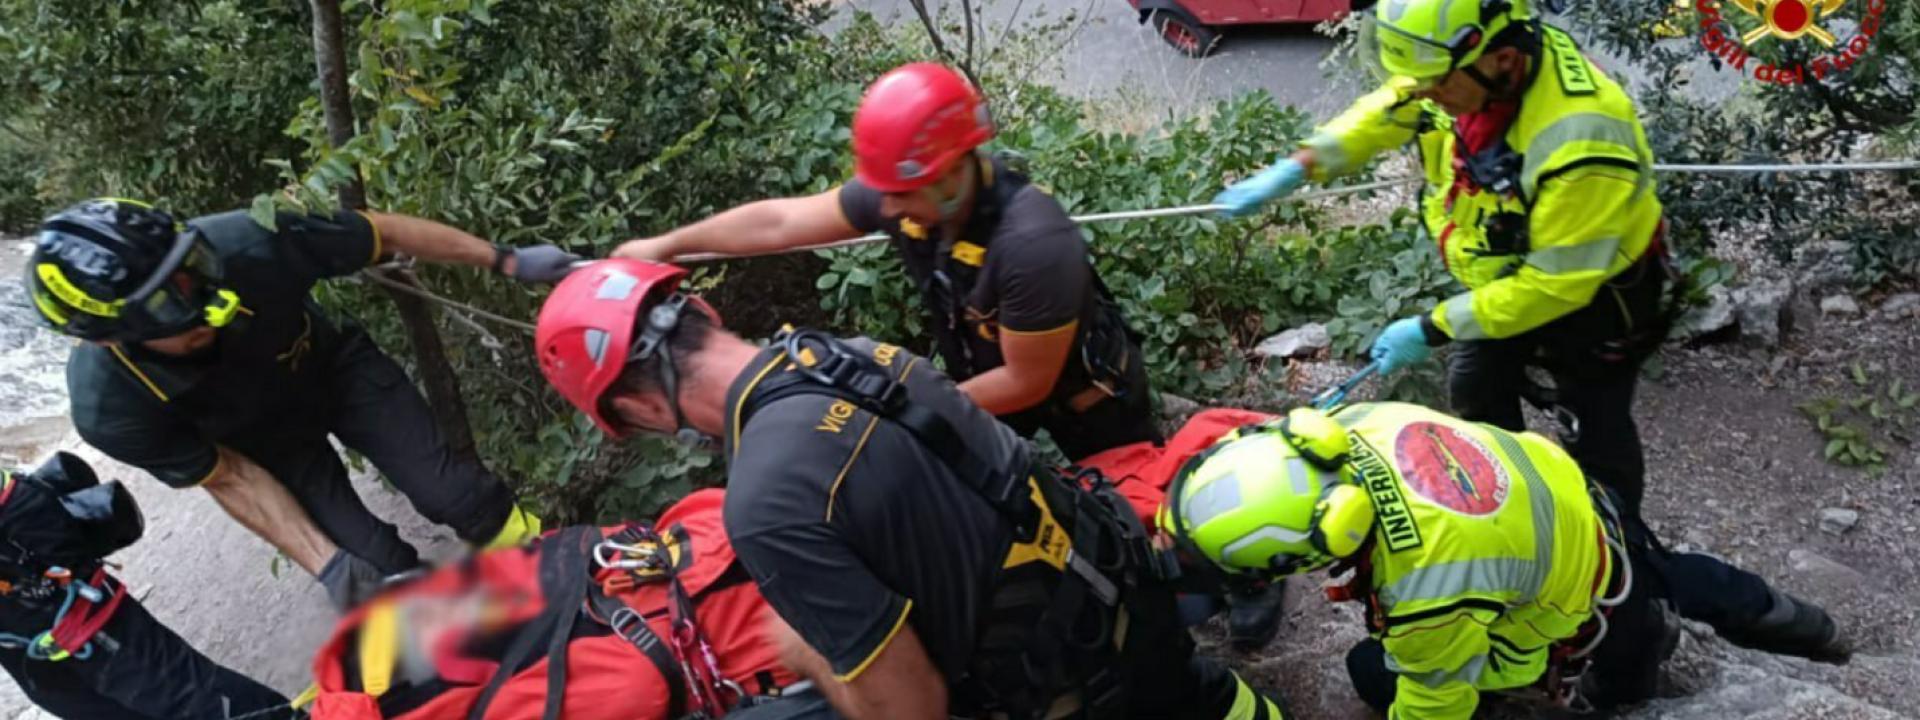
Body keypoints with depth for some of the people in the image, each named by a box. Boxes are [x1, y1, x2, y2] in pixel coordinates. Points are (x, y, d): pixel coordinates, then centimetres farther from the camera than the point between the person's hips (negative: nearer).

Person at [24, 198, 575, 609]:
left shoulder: (252, 244, -41)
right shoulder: (111, 409, -36)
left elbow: (387, 233, -24)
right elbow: (230, 479, -19)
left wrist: (507, 260, -16)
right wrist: (329, 567, -24)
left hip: (338, 367, 1)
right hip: (267, 437, 0)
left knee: (451, 494, -10)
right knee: (382, 574, -8)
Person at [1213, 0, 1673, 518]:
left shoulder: (1578, 144, -43)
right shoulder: (1473, 63, -21)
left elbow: (1554, 284, -33)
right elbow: (1386, 113, 2)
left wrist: (1433, 328, -27)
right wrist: (1298, 167, -8)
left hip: (1589, 290, -8)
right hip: (1505, 272, 8)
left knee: (1595, 434, 5)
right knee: (1475, 395, 23)